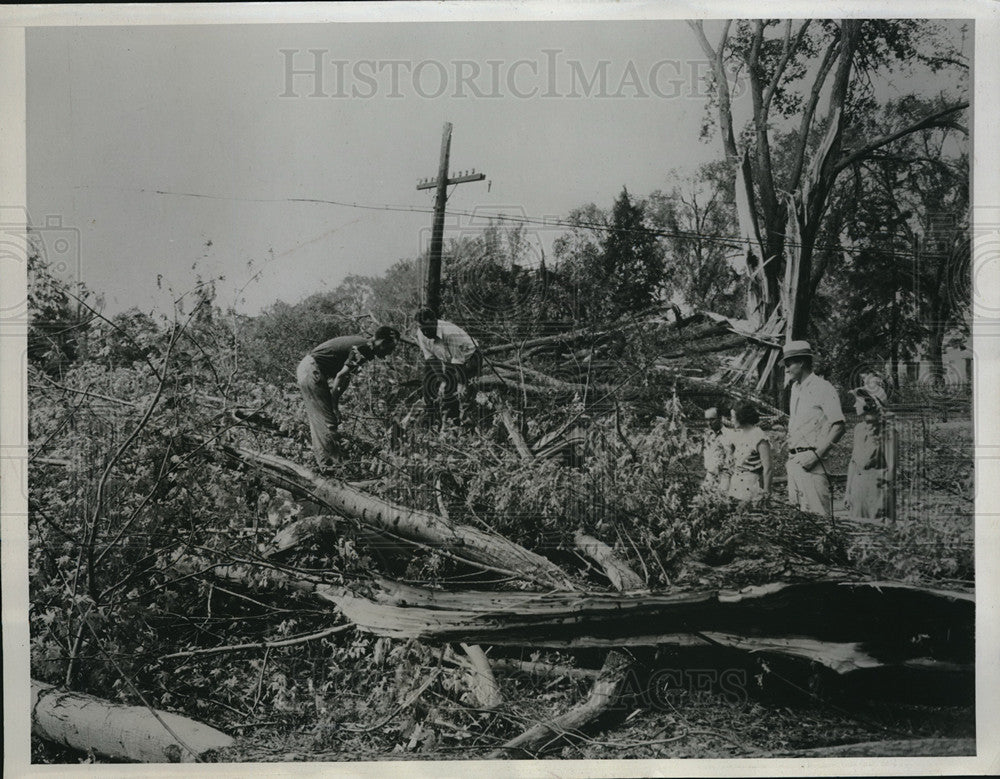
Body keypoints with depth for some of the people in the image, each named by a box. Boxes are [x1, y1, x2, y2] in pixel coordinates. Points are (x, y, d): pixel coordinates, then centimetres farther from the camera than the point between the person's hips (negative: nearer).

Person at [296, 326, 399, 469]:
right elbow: (341, 376, -21)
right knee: (328, 421, -5)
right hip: (313, 372, -10)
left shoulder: (359, 342, 14)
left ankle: (322, 460, 28)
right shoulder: (364, 349, -16)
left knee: (318, 419, 18)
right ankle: (328, 465, 0)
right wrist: (335, 407, -14)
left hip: (305, 366, 10)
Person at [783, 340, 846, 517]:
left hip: (811, 460, -8)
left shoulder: (822, 387, -8)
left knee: (817, 516, -10)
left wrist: (816, 455, -18)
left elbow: (838, 427, -13)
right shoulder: (795, 388, 18)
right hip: (793, 460, 8)